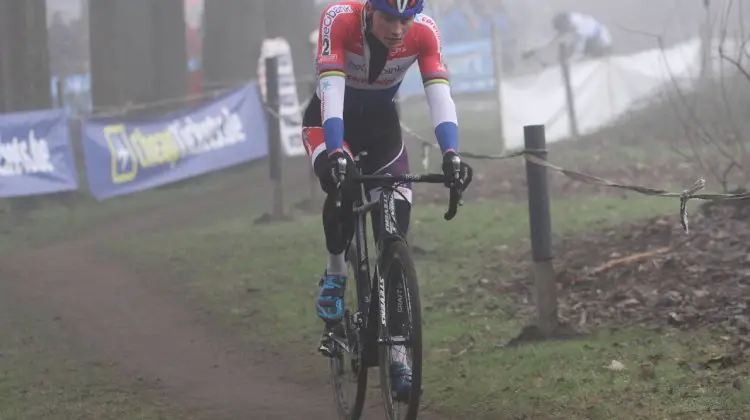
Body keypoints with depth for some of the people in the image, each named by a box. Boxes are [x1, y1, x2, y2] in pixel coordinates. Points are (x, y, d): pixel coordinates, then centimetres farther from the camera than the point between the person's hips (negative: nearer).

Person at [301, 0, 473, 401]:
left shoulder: (424, 32, -25)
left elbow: (440, 95, -32)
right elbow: (331, 89, -41)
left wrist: (451, 154, -48)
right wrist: (336, 154, -54)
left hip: (381, 123, 2)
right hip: (331, 119, -2)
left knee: (395, 230, -8)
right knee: (341, 185, -33)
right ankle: (335, 271, -3)